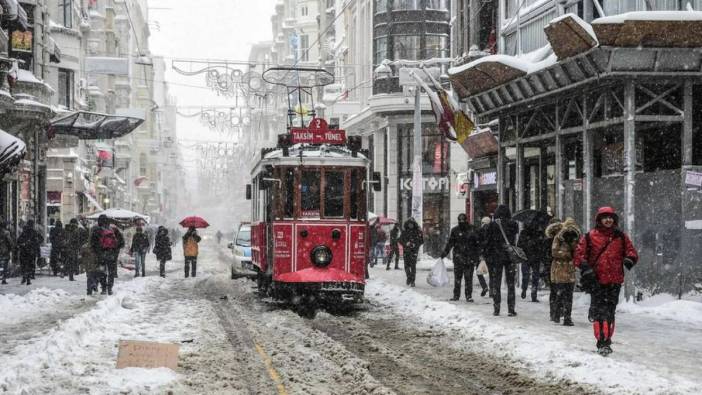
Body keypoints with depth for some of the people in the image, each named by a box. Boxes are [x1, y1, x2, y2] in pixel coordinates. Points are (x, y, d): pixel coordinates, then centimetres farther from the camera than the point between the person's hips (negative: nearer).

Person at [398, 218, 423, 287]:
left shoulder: (417, 232, 1)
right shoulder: (404, 232, 8)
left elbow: (422, 241, 3)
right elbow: (400, 240, 9)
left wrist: (415, 244, -13)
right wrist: (405, 244, -10)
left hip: (414, 251, -2)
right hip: (406, 251, 2)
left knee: (413, 266, -9)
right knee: (406, 266, 1)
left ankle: (412, 281, -5)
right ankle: (409, 277, 27)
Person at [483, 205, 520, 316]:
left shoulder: (492, 225, -3)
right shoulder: (513, 225, -1)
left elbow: (487, 242, -2)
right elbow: (517, 241, 3)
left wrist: (486, 257, 4)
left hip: (495, 257, 0)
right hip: (510, 257, 0)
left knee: (495, 283, 7)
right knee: (510, 284, 5)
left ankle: (496, 309, 5)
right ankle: (511, 309, 2)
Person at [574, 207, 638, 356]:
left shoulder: (621, 237, 11)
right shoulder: (590, 237, 4)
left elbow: (632, 251, 13)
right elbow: (579, 253, 4)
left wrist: (629, 259, -10)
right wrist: (586, 268, -11)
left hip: (614, 281, 3)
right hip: (596, 281, -3)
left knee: (610, 313, 7)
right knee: (600, 312, -10)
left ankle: (607, 341, 18)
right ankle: (602, 343, -12)